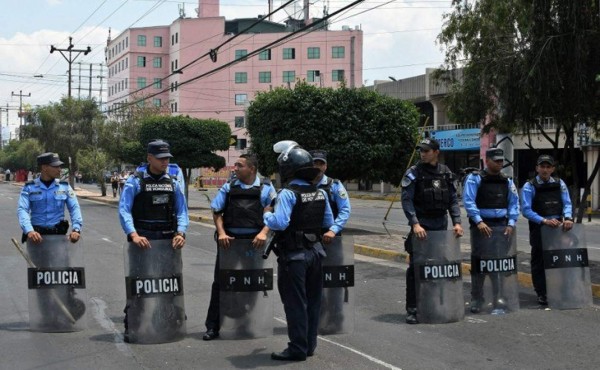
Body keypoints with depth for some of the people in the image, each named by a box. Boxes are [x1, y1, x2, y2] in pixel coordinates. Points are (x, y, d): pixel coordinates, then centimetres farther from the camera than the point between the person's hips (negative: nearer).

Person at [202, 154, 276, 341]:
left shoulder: (266, 187, 2)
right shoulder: (228, 187, 6)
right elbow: (217, 212, 5)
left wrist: (263, 233, -18)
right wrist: (221, 233, -9)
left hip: (254, 241, -1)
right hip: (229, 240, 1)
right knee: (220, 282, 2)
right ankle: (213, 326, 10)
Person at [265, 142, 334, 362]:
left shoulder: (288, 194, -17)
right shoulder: (320, 194, 4)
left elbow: (280, 223, -26)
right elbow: (328, 223, 10)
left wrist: (266, 215, -7)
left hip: (294, 255, -7)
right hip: (315, 252, 7)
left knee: (295, 302, 2)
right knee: (312, 300, 15)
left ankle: (298, 349, 7)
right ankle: (309, 345, 25)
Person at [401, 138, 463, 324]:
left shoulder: (447, 174, 6)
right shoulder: (413, 173, -5)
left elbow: (453, 200, 8)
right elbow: (406, 200, -11)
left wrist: (457, 222, -5)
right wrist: (415, 224, -21)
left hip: (441, 226, 4)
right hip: (421, 227, -4)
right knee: (415, 268, -3)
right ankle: (412, 309, 2)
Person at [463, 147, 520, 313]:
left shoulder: (507, 181, 11)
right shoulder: (475, 178, -3)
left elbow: (514, 203, 10)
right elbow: (468, 201, -12)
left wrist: (511, 223, -4)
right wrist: (479, 222, -22)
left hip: (501, 225, 4)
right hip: (481, 225, -4)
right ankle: (476, 299, 5)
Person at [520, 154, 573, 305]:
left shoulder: (559, 184, 7)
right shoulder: (529, 186, -6)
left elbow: (567, 203, 4)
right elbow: (526, 210, -13)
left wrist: (568, 218, -16)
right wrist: (545, 221, -23)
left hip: (558, 227, 4)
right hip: (539, 228, -4)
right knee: (539, 262, 4)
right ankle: (541, 294, 12)